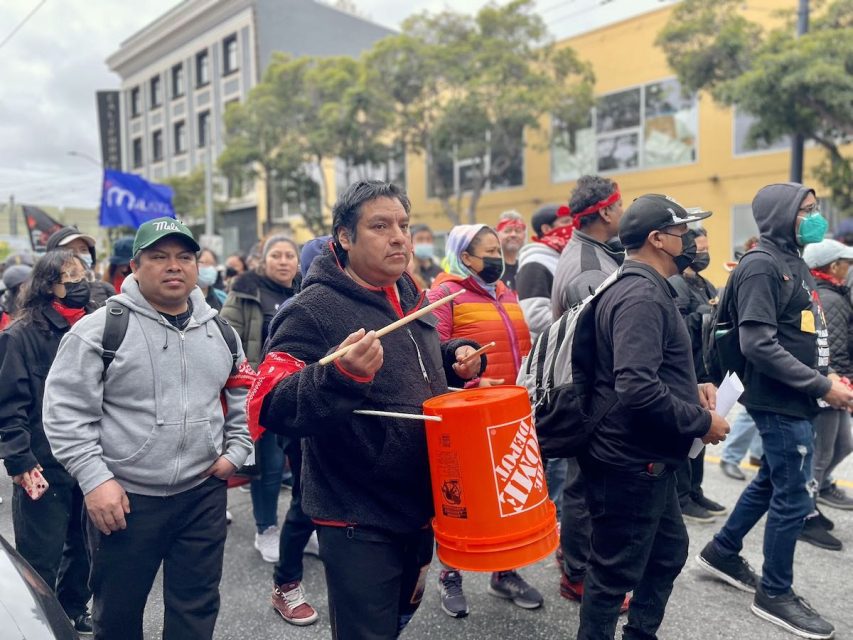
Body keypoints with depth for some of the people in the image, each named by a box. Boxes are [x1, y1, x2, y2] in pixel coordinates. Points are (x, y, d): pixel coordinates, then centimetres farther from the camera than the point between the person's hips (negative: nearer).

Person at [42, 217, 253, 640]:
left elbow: (243, 399, 17)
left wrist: (235, 451, 6)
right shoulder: (100, 328, -9)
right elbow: (66, 412, -9)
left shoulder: (220, 331, 7)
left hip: (203, 495, 4)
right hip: (124, 498, -3)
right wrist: (94, 479, -14)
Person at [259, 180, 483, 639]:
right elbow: (273, 409, -24)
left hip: (420, 510, 8)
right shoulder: (314, 309, -18)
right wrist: (340, 375, -41)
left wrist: (457, 357, 1)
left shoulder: (409, 298, 6)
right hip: (357, 521, -7)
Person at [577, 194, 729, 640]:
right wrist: (702, 421, -19)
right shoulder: (642, 296, -22)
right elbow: (637, 389, -33)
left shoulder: (645, 288, 13)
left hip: (646, 457, 11)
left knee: (669, 551, 25)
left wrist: (691, 387, 7)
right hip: (632, 461, -11)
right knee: (615, 572, 5)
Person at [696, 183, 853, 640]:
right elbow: (758, 344, -24)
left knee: (771, 483, 20)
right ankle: (775, 593, 18)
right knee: (793, 498, 1)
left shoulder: (793, 261, 14)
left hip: (795, 400, 10)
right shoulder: (762, 265, -16)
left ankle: (722, 552, 37)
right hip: (780, 402, -10)